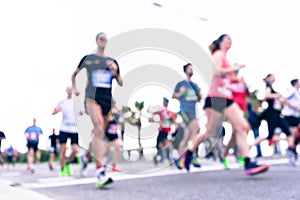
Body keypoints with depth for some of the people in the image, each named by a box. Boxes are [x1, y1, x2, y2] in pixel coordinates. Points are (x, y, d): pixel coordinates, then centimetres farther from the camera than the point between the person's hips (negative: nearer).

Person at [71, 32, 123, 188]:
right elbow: (74, 74, 23)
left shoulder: (112, 62, 14)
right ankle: (100, 173, -30)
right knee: (99, 130, -23)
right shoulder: (87, 59, 7)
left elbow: (121, 83, 15)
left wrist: (115, 73, -2)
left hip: (107, 99, 5)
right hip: (92, 98, -5)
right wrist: (74, 88, 16)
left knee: (100, 134, 11)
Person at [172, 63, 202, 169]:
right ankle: (194, 156, -22)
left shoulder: (194, 85, 18)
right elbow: (173, 96, 4)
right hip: (184, 110, -6)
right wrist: (180, 93, -14)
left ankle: (179, 160, 13)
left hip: (193, 112, 6)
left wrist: (199, 92, 2)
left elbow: (199, 100, 21)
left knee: (186, 138, 6)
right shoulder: (180, 84, 2)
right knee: (195, 128, -25)